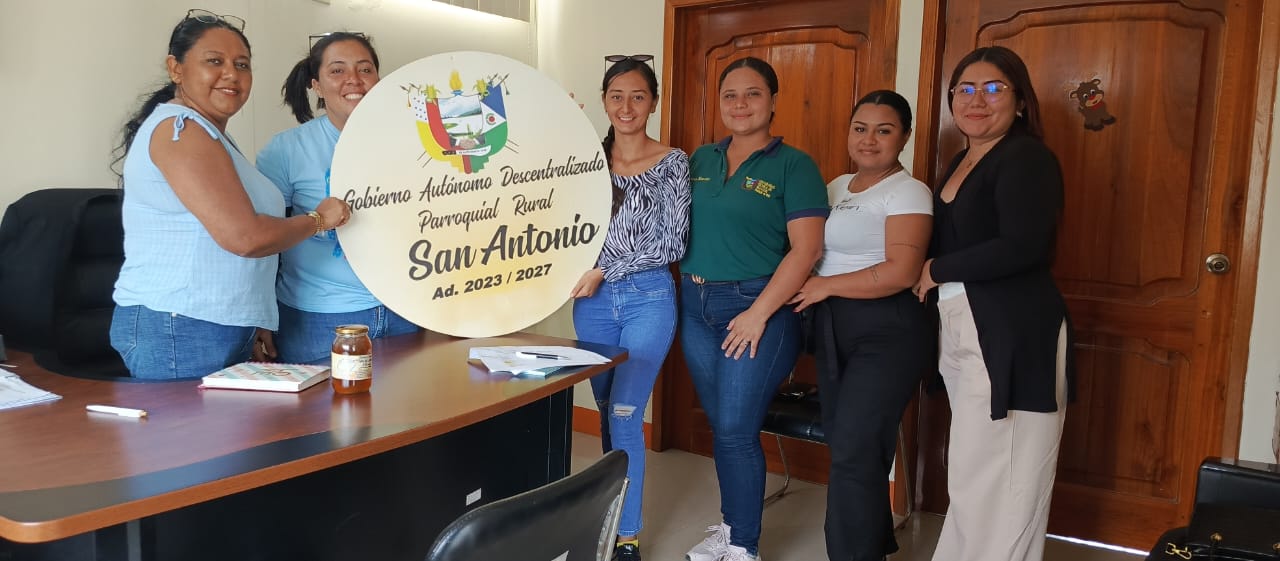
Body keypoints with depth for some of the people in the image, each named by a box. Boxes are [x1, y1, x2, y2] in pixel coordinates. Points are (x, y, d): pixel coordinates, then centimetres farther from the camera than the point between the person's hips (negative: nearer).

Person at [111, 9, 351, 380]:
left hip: (222, 330, 9)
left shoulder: (207, 133, 19)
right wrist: (318, 219, -4)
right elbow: (244, 236, -20)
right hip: (178, 332, -9)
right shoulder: (180, 128, -12)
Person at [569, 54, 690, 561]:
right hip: (594, 301, 4)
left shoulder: (671, 162, -4)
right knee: (606, 412, 13)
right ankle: (613, 509, 30)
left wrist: (605, 270, -14)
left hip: (648, 299, -4)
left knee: (624, 415, -3)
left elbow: (672, 243, -10)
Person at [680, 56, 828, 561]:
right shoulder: (700, 159, 10)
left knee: (736, 430, -4)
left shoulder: (793, 165, -6)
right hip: (696, 304, 6)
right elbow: (678, 227, 15)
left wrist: (758, 313, -18)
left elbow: (806, 248, -13)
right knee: (719, 425, 13)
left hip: (757, 306, -5)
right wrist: (685, 288, 2)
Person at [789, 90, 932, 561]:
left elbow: (900, 273, -19)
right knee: (848, 449, 13)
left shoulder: (908, 192, -8)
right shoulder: (836, 187, 15)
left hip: (887, 331, -7)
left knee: (854, 455, -7)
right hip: (832, 328, 8)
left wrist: (825, 286, -14)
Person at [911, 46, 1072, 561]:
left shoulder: (1027, 158, -11)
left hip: (1011, 336, -9)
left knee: (989, 480, -2)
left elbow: (1022, 247, -23)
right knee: (972, 475, 14)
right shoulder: (961, 162, 16)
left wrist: (937, 271, -13)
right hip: (960, 331, 9)